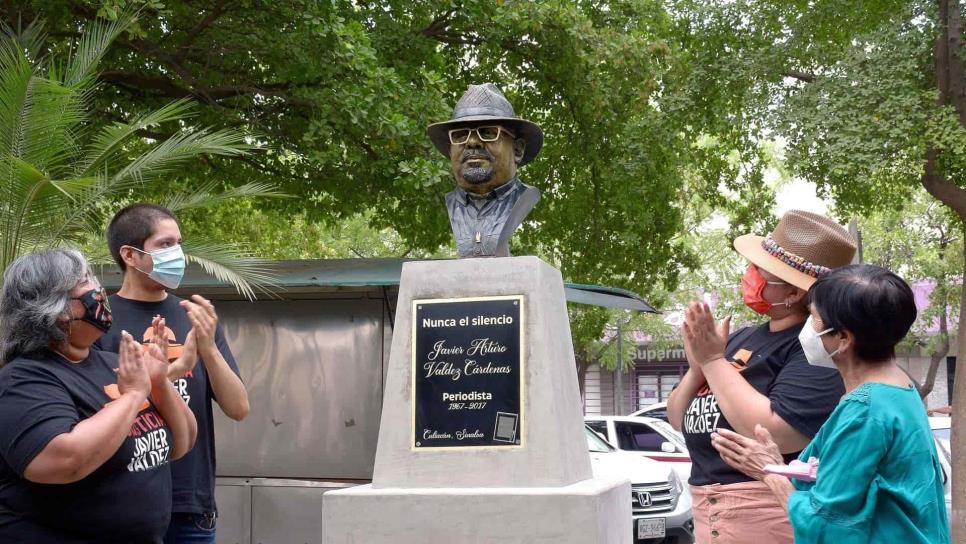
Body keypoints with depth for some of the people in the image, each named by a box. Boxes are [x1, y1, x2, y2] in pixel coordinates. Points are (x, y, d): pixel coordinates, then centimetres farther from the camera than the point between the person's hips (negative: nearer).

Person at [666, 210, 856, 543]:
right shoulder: (743, 338, 9)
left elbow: (774, 436, -27)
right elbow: (678, 419, 13)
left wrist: (714, 361, -17)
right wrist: (697, 366, -7)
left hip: (768, 516, -8)